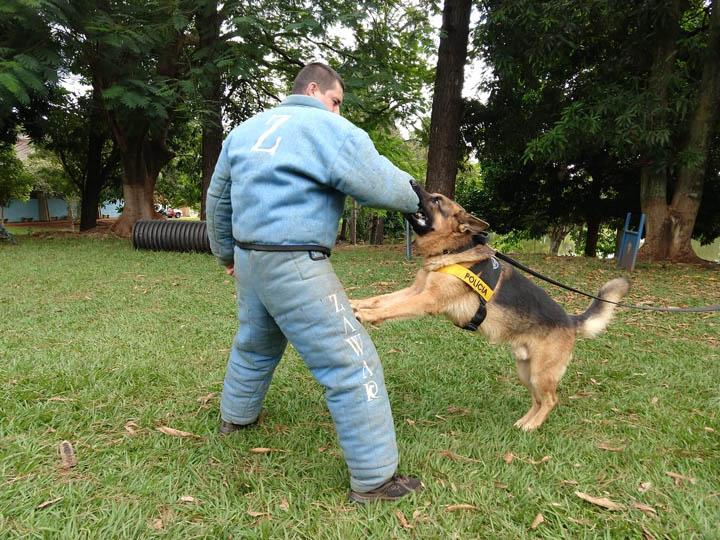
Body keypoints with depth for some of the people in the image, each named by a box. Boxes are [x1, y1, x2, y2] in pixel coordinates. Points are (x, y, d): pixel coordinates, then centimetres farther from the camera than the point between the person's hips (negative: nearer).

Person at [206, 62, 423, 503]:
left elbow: (218, 198, 22)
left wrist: (226, 252, 32)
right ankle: (375, 478, 4)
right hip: (295, 266, -8)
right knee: (353, 364, -3)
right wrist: (414, 199, 11)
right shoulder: (331, 130, -6)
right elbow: (384, 185, -10)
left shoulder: (247, 129, 17)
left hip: (249, 257, 9)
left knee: (255, 343, 30)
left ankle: (236, 416, 51)